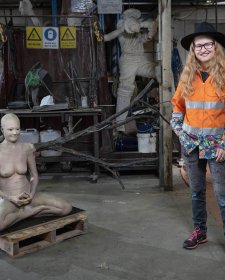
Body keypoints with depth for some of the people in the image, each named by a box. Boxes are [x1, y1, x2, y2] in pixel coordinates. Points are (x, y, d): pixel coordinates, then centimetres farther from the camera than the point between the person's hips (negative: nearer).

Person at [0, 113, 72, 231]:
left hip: (28, 197, 3)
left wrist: (31, 194, -10)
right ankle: (32, 211, -12)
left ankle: (28, 210, -6)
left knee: (67, 208, -12)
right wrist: (11, 198, -20)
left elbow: (35, 175, 8)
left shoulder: (27, 148, -1)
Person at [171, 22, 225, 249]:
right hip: (191, 143, 4)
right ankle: (199, 231, 30)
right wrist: (179, 132, 6)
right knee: (196, 192, 15)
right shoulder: (188, 76, 4)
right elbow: (177, 105, 16)